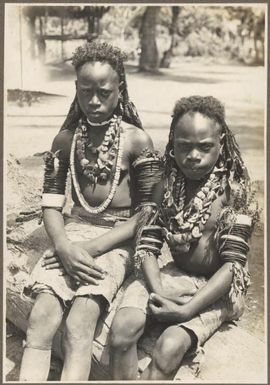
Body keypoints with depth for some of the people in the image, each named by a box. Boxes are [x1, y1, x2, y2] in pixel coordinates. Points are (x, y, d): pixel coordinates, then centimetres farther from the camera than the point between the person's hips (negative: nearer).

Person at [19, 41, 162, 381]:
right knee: (40, 320, -21)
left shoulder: (136, 140, -3)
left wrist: (95, 247, -15)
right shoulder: (65, 139, 7)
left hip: (118, 237, -3)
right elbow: (51, 203, 6)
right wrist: (64, 247, -15)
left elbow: (149, 211, -6)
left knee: (78, 325, -26)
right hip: (74, 231, 3)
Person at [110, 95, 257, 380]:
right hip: (173, 276, 4)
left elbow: (233, 264, -17)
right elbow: (147, 246, -3)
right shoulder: (168, 185, -1)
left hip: (217, 287, -4)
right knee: (123, 326, -21)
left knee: (170, 347, -27)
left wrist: (186, 310, -22)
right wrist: (159, 294, -20)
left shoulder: (234, 190, -14)